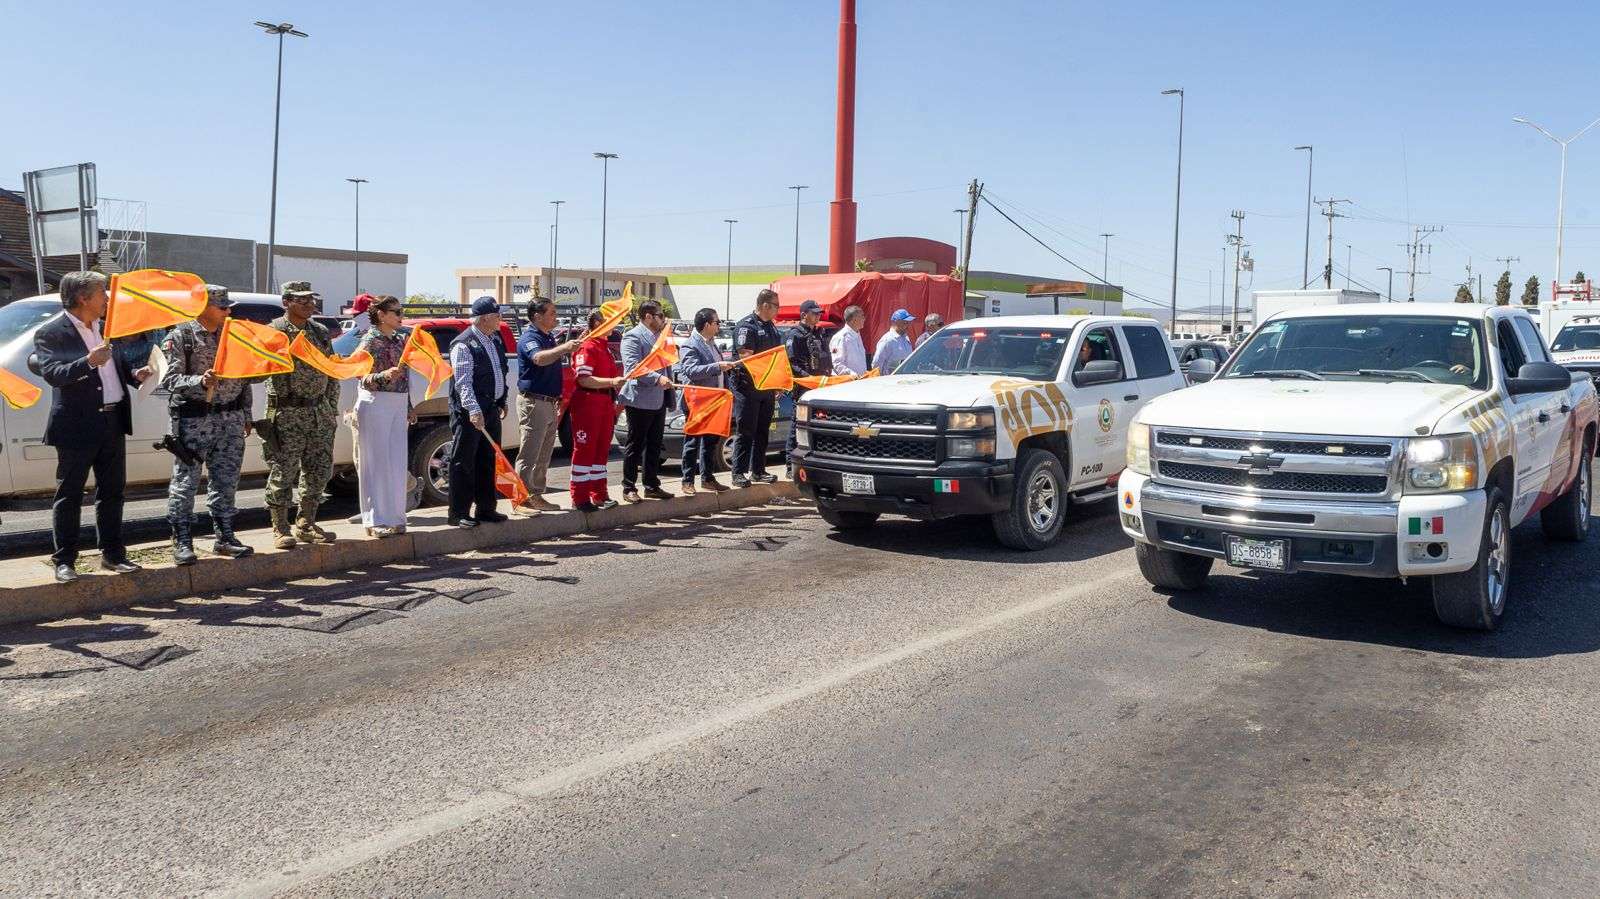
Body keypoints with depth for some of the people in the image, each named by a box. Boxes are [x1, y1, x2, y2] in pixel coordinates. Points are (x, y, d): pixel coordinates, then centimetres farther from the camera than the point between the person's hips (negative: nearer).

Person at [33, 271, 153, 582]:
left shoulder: (103, 327, 11)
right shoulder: (50, 333, -10)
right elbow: (51, 374, -22)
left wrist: (134, 375, 4)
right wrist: (88, 362, -35)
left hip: (113, 421, 7)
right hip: (77, 426, -7)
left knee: (111, 492, 13)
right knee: (69, 495, 2)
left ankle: (112, 554, 23)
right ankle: (64, 561, 10)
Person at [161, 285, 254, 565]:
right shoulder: (180, 336, -4)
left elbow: (244, 377, 18)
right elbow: (169, 379, -11)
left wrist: (246, 415, 15)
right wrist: (201, 382, -28)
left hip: (231, 419, 6)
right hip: (193, 419, -6)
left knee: (226, 481, 10)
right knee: (185, 481, -2)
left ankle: (224, 537, 19)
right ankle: (182, 542, 3)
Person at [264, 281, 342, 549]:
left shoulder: (321, 332, 14)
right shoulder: (273, 332, -3)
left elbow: (332, 374, 17)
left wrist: (332, 411, 14)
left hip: (320, 412, 6)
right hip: (287, 415, -6)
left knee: (319, 471, 9)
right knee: (283, 473, -2)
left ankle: (306, 525, 21)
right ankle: (281, 529, 7)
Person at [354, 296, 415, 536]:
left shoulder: (400, 339, 12)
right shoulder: (370, 340, -8)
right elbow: (365, 379, -12)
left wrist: (409, 407, 18)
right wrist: (385, 376, -30)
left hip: (399, 405, 7)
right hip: (375, 403, -7)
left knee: (397, 464, 8)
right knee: (376, 462, -3)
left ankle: (394, 517, 16)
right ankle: (376, 521, 2)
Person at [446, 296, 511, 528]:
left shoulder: (495, 340, 14)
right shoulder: (464, 345, -14)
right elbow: (463, 381, -21)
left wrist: (501, 402, 21)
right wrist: (473, 410, -30)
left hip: (491, 410, 9)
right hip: (470, 412, -9)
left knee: (488, 461, 14)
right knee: (464, 463, -3)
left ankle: (486, 509, 23)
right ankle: (458, 514, 0)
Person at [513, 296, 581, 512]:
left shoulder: (549, 338, 16)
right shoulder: (529, 338, -13)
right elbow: (539, 358, -36)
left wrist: (576, 343, 21)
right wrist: (564, 348, -49)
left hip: (551, 403, 9)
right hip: (534, 403, -9)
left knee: (544, 456, 14)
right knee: (528, 455, -8)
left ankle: (536, 496, 21)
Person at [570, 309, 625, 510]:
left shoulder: (605, 347, 17)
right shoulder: (587, 347, -12)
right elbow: (584, 380, -21)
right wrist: (611, 381, -29)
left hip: (605, 403, 9)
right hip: (588, 403, -9)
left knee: (602, 450, 13)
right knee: (585, 450, -4)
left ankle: (599, 495, 20)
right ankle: (579, 498, 1)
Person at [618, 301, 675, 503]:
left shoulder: (657, 336, 19)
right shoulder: (633, 337, -11)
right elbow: (633, 367, -24)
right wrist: (657, 378, -33)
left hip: (658, 401, 9)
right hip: (639, 401, -9)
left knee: (654, 446, 14)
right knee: (635, 446, -2)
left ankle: (652, 486, 23)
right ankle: (629, 488, 4)